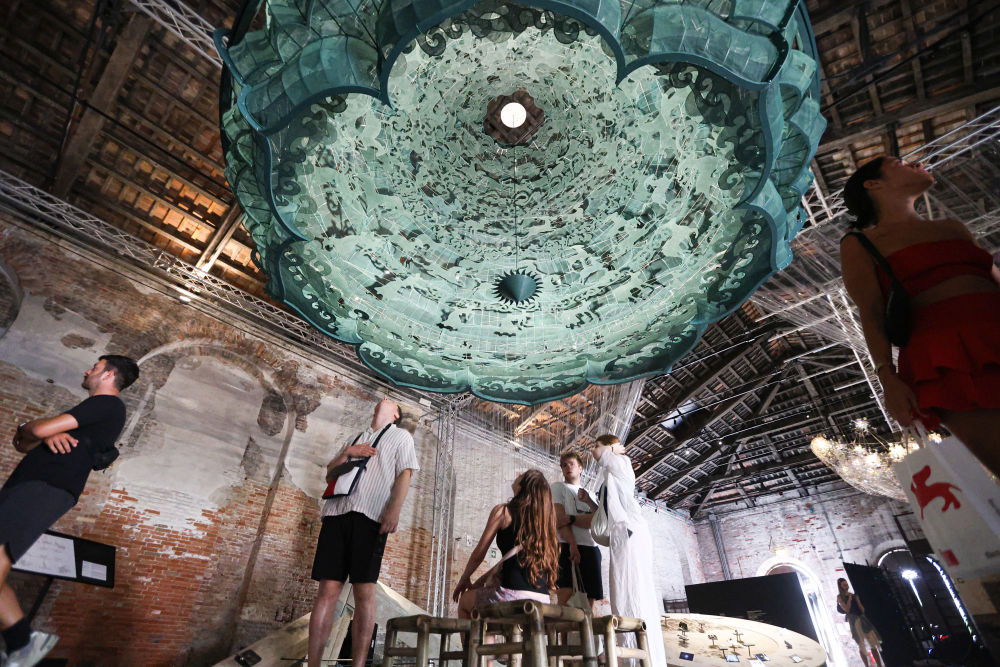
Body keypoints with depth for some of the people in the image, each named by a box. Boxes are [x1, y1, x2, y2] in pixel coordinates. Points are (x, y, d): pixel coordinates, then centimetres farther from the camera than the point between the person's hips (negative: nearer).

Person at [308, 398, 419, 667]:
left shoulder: (401, 436, 15)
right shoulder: (355, 438, 29)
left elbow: (404, 474, 2)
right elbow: (329, 474, 26)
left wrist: (394, 509, -14)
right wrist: (347, 453, 6)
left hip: (370, 515, -4)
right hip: (337, 512, 4)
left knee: (364, 592, -6)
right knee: (328, 590, -1)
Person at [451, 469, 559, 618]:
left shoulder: (503, 511, -3)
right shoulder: (544, 519, 12)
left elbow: (479, 554, 1)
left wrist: (464, 579, 20)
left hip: (513, 594, -6)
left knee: (464, 600, 22)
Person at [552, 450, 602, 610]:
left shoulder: (589, 494, 22)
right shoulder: (558, 487, 9)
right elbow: (559, 518, -5)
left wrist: (571, 518, -11)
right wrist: (572, 545, -17)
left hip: (591, 549, 5)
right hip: (568, 546, -5)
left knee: (591, 598, 2)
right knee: (565, 595, -14)